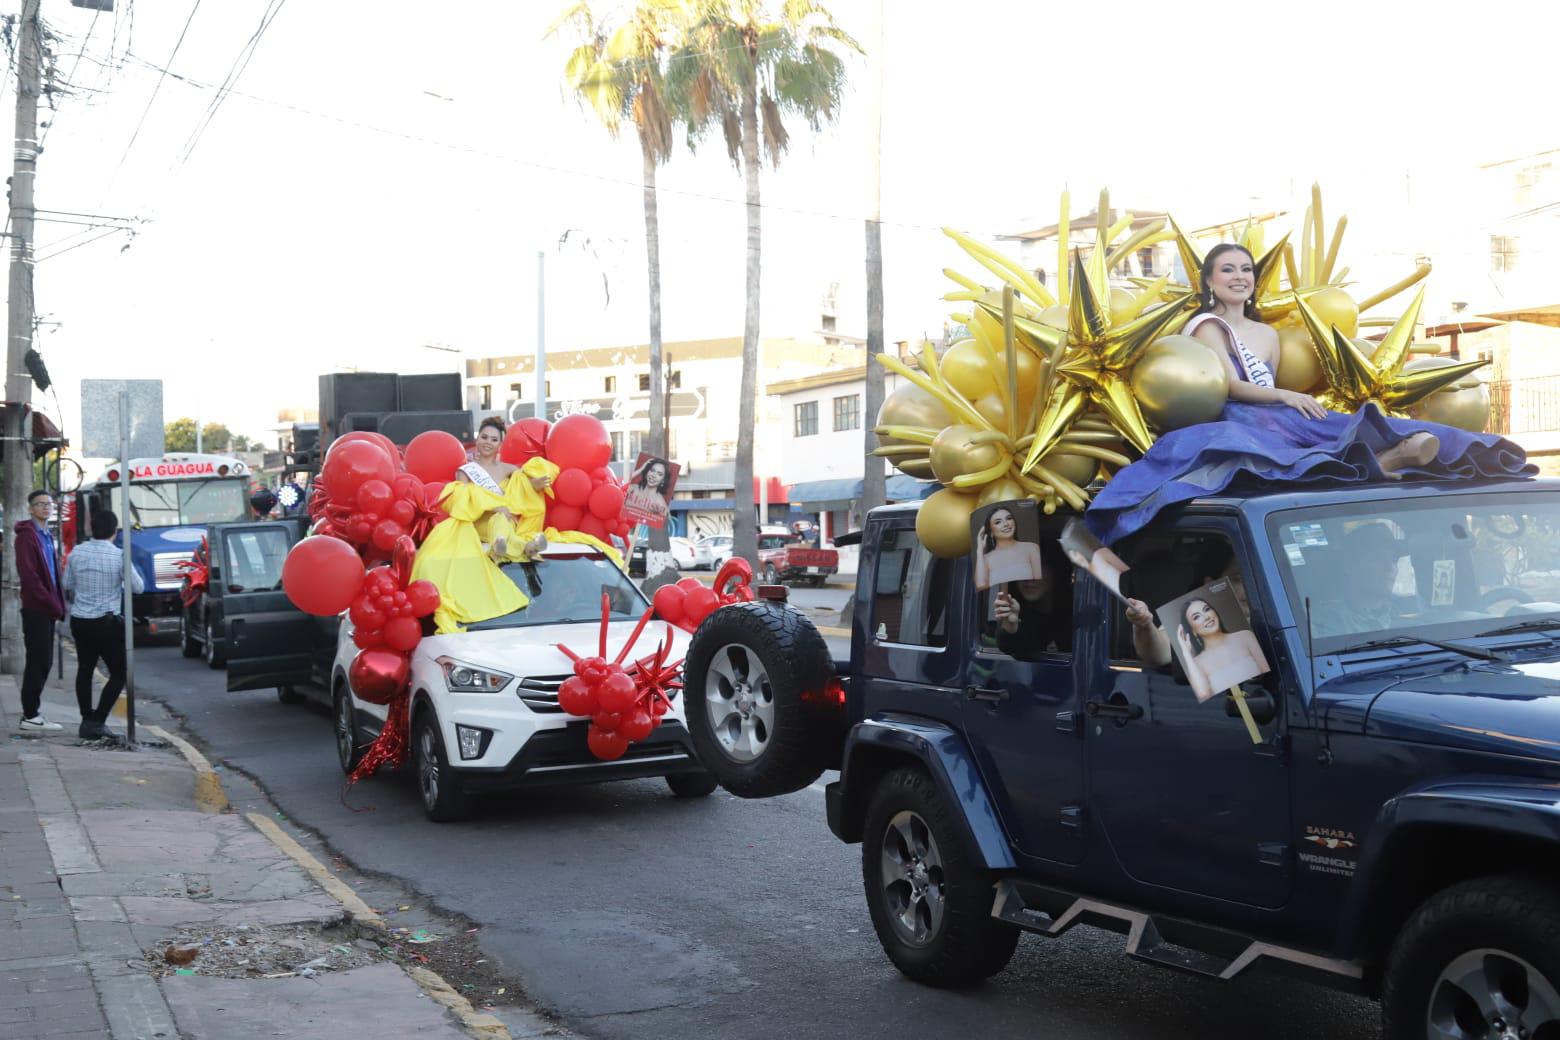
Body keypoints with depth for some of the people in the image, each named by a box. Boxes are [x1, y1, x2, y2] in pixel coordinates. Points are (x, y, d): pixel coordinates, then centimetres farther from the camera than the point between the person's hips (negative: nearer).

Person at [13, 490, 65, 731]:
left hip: (47, 609, 9)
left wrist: (58, 604, 10)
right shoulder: (27, 535, -9)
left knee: (42, 662, 11)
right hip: (36, 609, -9)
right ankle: (31, 716, -4)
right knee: (38, 662, -7)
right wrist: (52, 603, -17)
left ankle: (31, 712, 17)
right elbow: (27, 574, -17)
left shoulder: (47, 536, 18)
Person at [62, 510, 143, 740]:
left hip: (79, 621, 5)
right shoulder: (118, 555, -13)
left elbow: (68, 587, 11)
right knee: (119, 673, 4)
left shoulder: (77, 552, 0)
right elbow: (138, 587, -4)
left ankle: (87, 719, 21)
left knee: (84, 671, 19)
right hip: (106, 623, -5)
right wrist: (131, 573, 15)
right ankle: (96, 721, -6)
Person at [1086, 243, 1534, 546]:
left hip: (1276, 418, 7)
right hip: (1235, 422, -7)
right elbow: (1232, 385, -9)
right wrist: (1285, 396, -20)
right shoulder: (1208, 326, 6)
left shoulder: (1267, 335, 28)